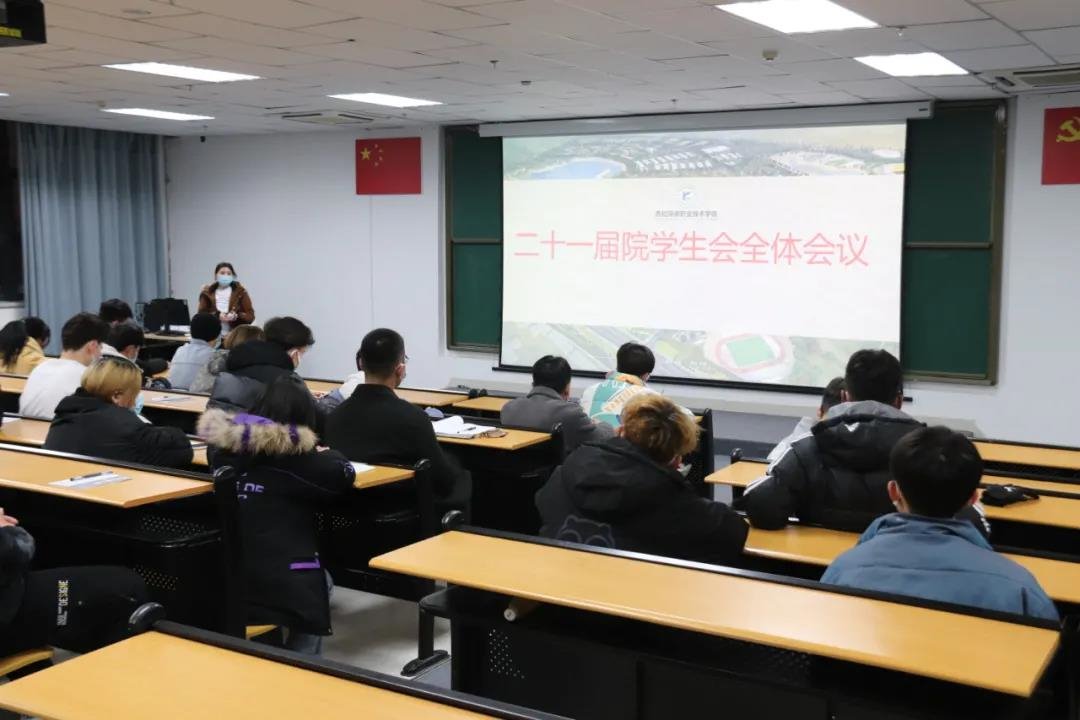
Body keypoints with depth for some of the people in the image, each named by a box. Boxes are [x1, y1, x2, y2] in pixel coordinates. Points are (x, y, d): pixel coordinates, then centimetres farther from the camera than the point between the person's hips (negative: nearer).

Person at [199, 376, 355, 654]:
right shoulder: (296, 455, -12)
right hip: (281, 582, -6)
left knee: (316, 580, 31)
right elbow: (344, 474, -2)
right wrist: (323, 454, 19)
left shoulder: (228, 446, 2)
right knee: (319, 581, 28)